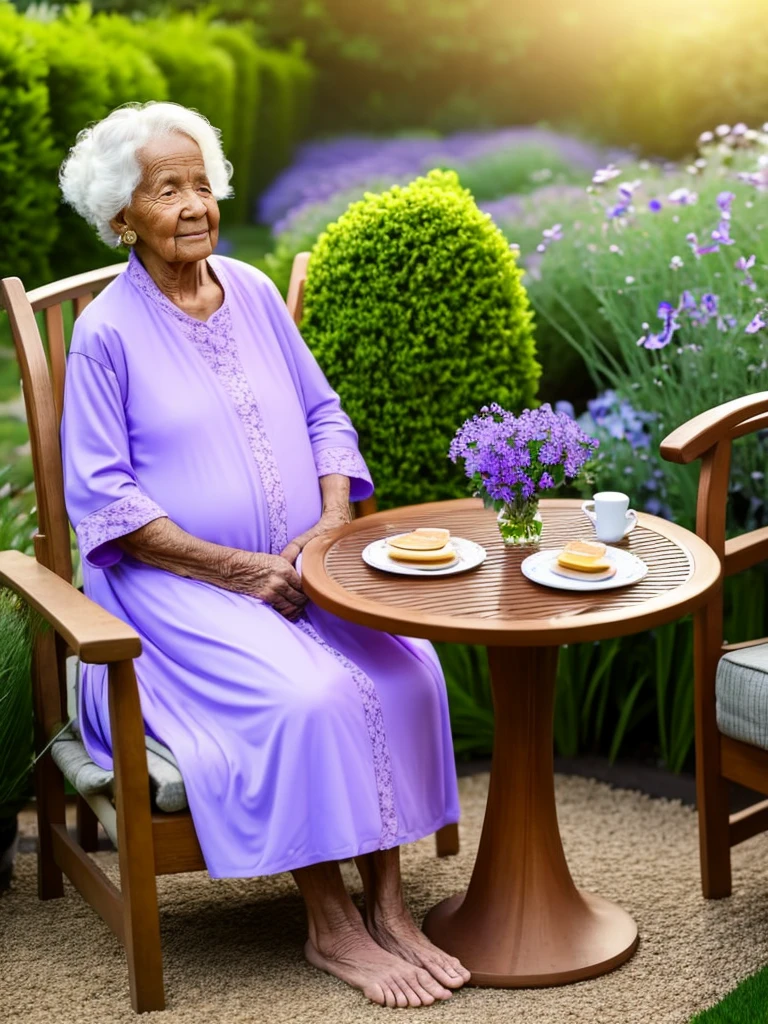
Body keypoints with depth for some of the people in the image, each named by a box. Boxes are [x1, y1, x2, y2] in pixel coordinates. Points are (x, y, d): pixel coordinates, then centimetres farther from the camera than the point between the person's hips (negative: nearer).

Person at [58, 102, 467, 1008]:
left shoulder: (252, 292, 10)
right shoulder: (107, 331, -6)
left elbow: (324, 417, 15)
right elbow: (102, 495, -9)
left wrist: (331, 525, -4)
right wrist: (234, 568, -16)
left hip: (298, 570, 5)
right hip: (176, 586, -5)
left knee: (405, 667, -20)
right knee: (307, 696, -29)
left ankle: (386, 904, -10)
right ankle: (330, 927, -12)